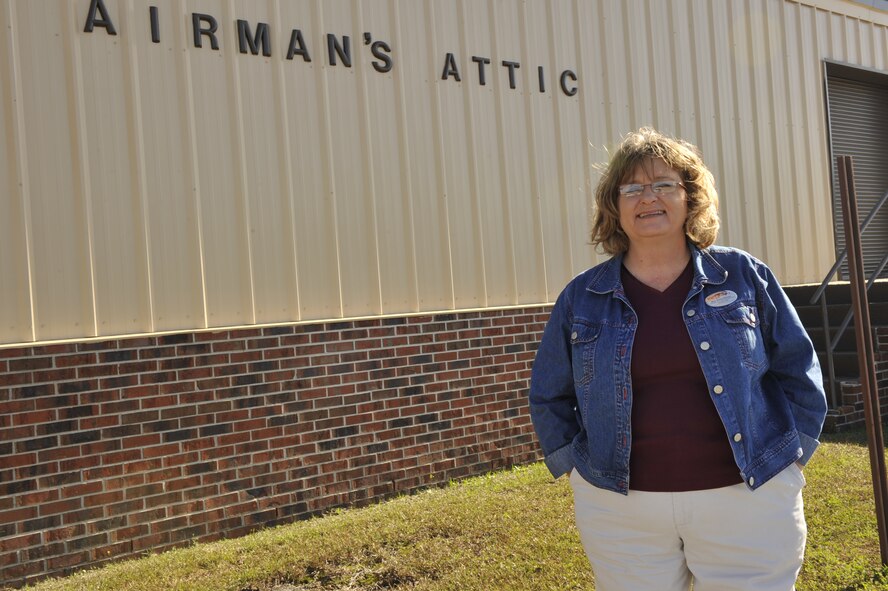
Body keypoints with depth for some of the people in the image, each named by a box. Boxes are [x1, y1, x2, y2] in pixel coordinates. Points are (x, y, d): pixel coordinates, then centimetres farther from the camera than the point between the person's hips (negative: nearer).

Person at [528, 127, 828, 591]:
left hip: (749, 501, 0)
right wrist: (574, 463, 5)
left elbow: (797, 371, 8)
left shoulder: (743, 275, 2)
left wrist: (789, 453, 2)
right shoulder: (582, 298, 3)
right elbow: (549, 396, 12)